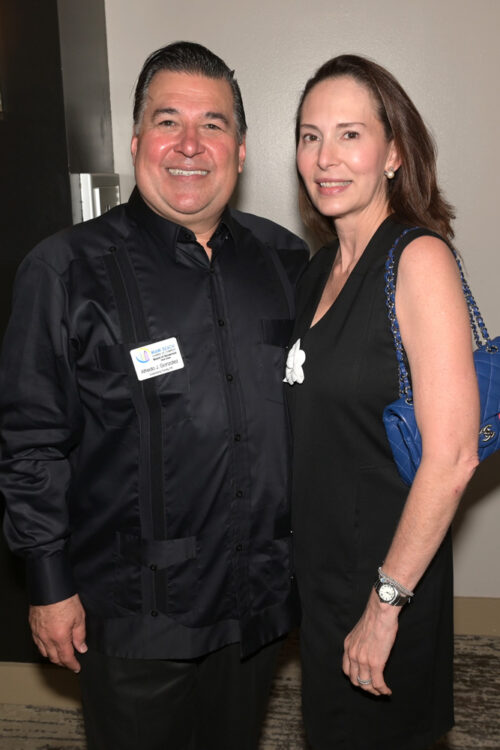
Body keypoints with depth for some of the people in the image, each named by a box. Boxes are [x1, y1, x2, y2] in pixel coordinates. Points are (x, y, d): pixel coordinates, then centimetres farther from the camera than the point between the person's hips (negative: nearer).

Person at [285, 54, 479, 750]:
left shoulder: (418, 258, -19)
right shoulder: (324, 266, 6)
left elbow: (452, 457, -24)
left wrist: (386, 601, -19)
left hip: (388, 571, -7)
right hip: (321, 563, 7)